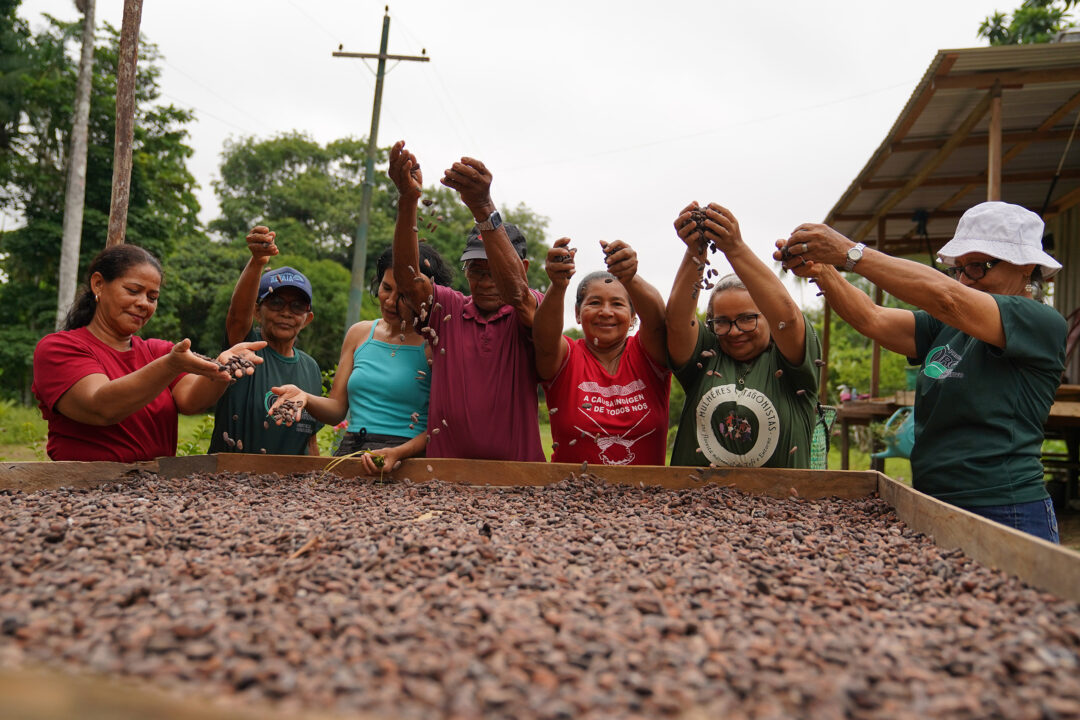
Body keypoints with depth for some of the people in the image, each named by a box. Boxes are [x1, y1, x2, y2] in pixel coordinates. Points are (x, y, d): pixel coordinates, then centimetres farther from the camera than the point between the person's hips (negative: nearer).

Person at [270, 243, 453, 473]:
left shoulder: (435, 344, -2)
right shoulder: (360, 333, 14)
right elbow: (337, 409, 12)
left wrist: (398, 453, -20)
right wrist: (305, 398, -7)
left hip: (407, 461, -5)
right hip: (349, 451, 5)